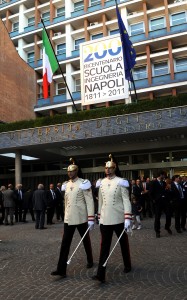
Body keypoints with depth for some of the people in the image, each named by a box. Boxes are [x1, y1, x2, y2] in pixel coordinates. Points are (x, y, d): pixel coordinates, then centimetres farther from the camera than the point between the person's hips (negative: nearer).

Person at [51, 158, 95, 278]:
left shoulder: (84, 184, -12)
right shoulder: (67, 185, 7)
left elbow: (90, 202, -14)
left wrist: (91, 219, -17)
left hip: (81, 218, -5)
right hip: (68, 219, 5)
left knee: (86, 241, 14)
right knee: (65, 243, 0)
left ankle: (90, 261, 36)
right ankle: (62, 269, 3)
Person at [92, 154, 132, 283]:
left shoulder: (121, 182, -10)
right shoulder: (101, 183, 5)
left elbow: (126, 201, -13)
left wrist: (127, 219, -18)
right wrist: (99, 217, 17)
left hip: (119, 219, -3)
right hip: (105, 220, 3)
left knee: (123, 243, 15)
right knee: (104, 246, 1)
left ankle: (127, 265, 37)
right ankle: (101, 274, 2)